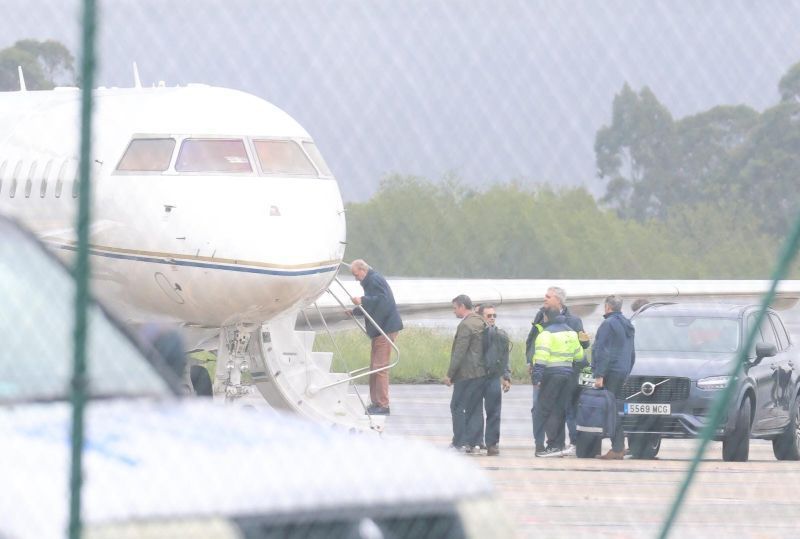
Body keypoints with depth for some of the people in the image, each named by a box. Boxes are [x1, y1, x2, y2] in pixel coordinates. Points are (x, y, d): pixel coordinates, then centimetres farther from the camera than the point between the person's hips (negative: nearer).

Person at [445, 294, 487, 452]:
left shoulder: (465, 325, -15)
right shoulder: (481, 323, 12)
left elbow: (459, 353, -18)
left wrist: (450, 374, -13)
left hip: (467, 374, -8)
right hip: (481, 372, 8)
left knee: (458, 407, -1)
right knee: (475, 408, 9)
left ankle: (460, 442, -2)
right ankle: (473, 442, 8)